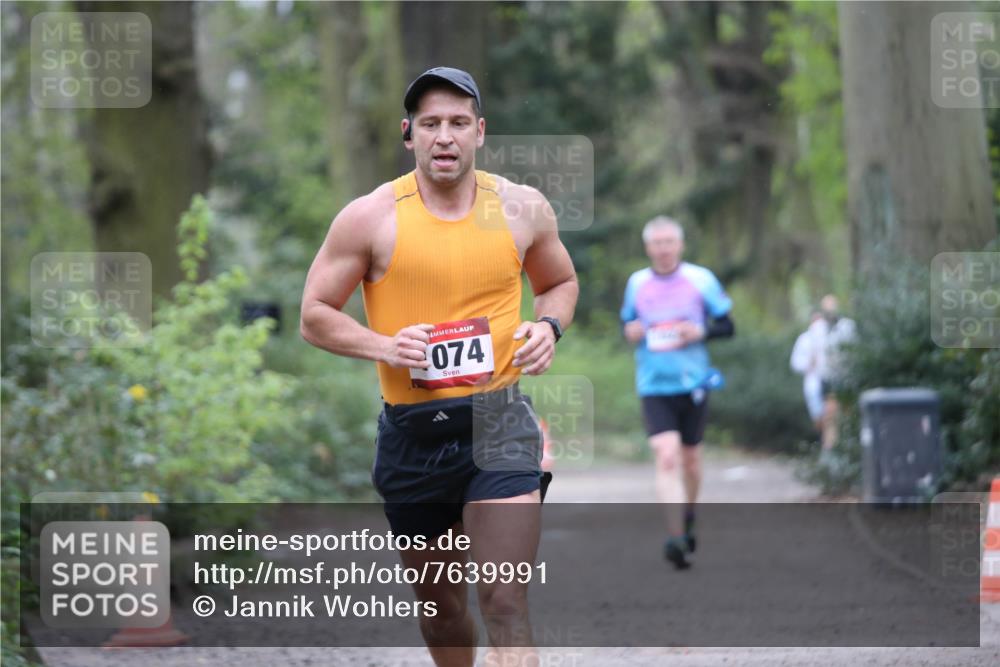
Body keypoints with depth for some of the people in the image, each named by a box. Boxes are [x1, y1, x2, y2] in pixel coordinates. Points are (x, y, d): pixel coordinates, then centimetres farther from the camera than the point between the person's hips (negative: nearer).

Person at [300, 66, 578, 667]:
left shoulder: (522, 208, 2)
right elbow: (315, 316, 2)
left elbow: (561, 283, 21)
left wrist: (549, 325, -1)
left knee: (506, 604, -16)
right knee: (440, 603, 17)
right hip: (413, 431, 1)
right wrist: (384, 346, -16)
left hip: (500, 420, -1)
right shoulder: (370, 218, -5)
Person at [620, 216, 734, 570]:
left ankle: (688, 520, 40)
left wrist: (701, 332, -16)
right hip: (654, 386, 0)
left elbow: (727, 325, 3)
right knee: (667, 457, -16)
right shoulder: (637, 283, 3)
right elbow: (627, 321, 18)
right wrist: (630, 332, -5)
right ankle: (675, 538, -21)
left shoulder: (701, 279, -2)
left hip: (693, 383, 0)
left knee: (689, 458, 14)